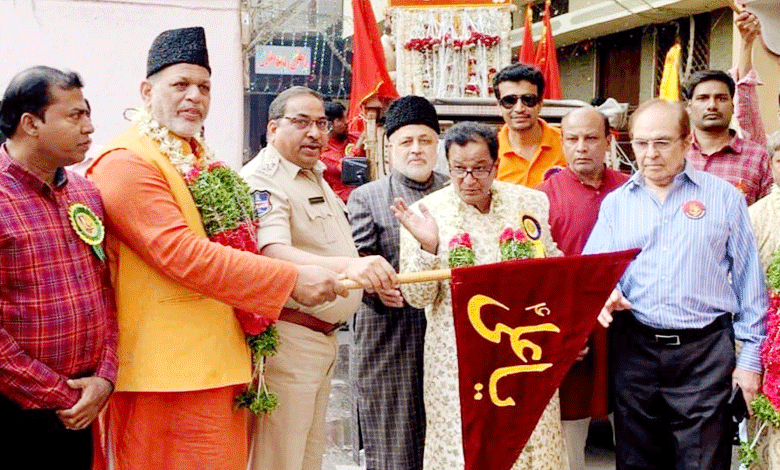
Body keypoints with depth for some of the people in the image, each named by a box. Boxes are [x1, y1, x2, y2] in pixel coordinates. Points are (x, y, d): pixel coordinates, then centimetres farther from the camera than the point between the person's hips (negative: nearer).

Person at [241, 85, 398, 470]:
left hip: (324, 338, 10)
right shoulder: (261, 180, -14)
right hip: (287, 340, -9)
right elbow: (272, 253, -32)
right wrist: (348, 266, -45)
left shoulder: (316, 178, 17)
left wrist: (374, 278, 15)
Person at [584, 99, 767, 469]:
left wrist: (751, 356, 1)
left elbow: (748, 282, 4)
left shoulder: (724, 197, 4)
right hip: (633, 351, 3)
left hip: (705, 352, -2)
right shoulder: (615, 203, 10)